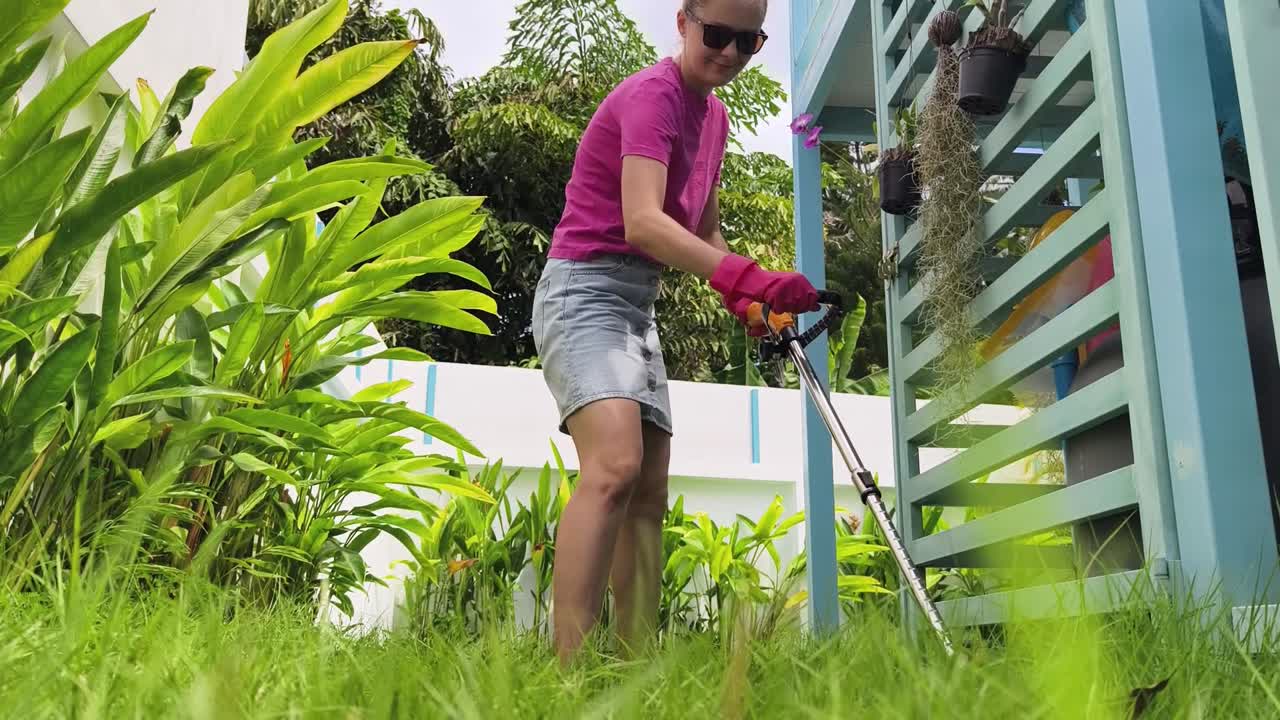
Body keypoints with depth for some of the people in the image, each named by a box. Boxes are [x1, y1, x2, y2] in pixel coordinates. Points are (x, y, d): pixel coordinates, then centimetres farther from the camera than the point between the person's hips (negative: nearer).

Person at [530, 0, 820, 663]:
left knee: (649, 494, 3)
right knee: (614, 467, -28)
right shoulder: (652, 94, -12)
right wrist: (747, 277, -39)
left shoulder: (714, 115, 16)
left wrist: (748, 303, 4)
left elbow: (702, 233, 22)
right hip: (583, 290, -9)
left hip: (638, 306, 10)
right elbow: (641, 220, -28)